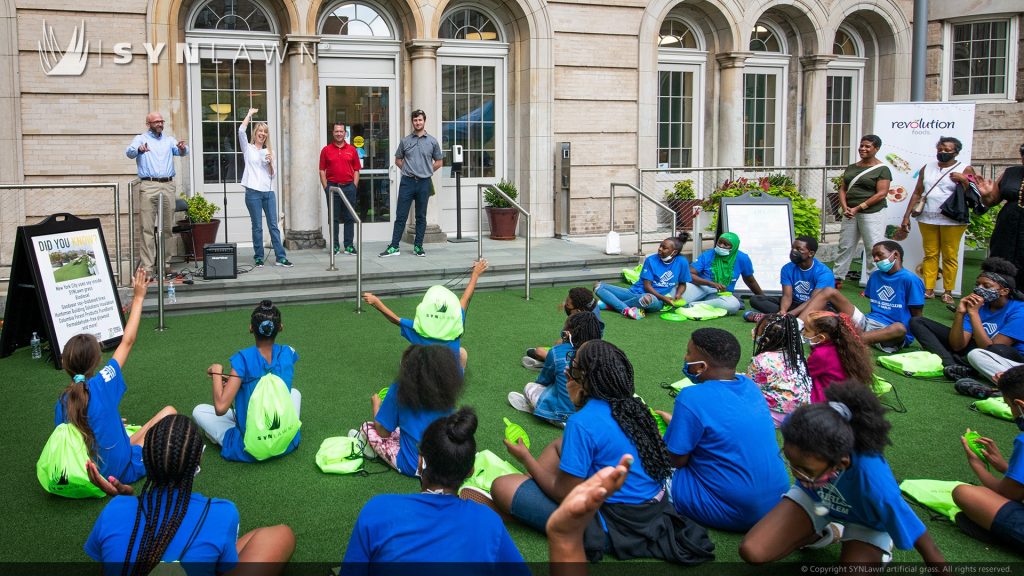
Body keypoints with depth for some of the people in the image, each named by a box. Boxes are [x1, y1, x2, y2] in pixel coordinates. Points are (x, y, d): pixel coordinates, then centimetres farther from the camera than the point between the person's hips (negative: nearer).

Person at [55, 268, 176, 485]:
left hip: (90, 473, 6)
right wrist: (138, 298, 0)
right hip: (123, 471, -6)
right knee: (169, 412, 7)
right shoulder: (102, 384, -18)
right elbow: (127, 342, -8)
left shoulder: (62, 403, -6)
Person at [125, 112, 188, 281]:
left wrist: (182, 148, -24)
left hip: (168, 186, 3)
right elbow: (129, 152, -10)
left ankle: (165, 263, 14)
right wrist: (139, 149, -33)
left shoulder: (169, 140, 17)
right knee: (147, 228, -6)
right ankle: (148, 267, -7)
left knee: (167, 227, 6)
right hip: (148, 186, -3)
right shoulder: (140, 139, 8)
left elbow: (181, 152, 0)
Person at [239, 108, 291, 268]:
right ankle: (259, 258, 7)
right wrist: (250, 113, -1)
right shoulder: (248, 149, 7)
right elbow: (241, 130, -9)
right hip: (253, 192, -3)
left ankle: (280, 257, 2)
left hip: (269, 192, 3)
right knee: (257, 227, 0)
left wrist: (270, 163, -4)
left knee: (274, 225, 2)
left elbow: (272, 175, 15)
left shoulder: (268, 152, 17)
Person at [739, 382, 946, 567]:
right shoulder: (794, 427, -36)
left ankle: (875, 549, 10)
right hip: (814, 498, 3)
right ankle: (823, 534, 12)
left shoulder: (872, 479, -46)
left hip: (864, 521, -2)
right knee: (752, 551, -15)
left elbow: (930, 552, -31)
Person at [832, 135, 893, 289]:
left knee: (874, 249, -4)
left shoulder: (882, 169, -5)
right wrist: (845, 207, -6)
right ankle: (837, 278, 20)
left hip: (872, 213, -6)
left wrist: (858, 208, -14)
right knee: (845, 246, 11)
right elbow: (843, 189, 13)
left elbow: (882, 194, -12)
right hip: (850, 213, 6)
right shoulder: (851, 168, 13)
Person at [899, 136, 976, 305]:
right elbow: (917, 193, 14)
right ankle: (928, 289, 9)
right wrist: (906, 216, 9)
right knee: (930, 255, 5)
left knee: (950, 257, 0)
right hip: (927, 219, 3)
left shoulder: (965, 170, 2)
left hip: (952, 221, -3)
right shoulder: (927, 168, 13)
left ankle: (948, 292, 6)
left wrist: (964, 181, -17)